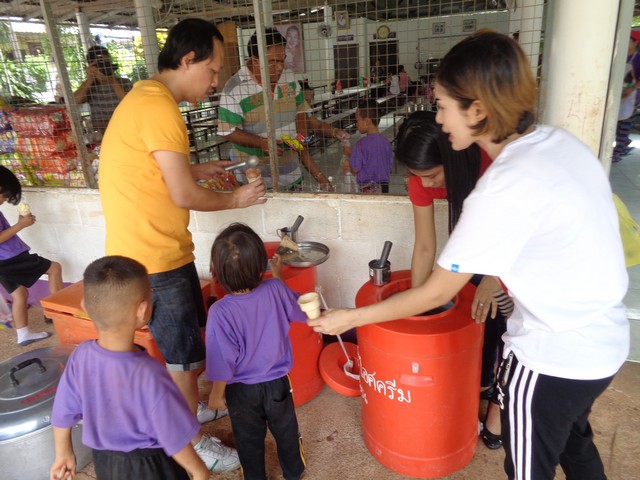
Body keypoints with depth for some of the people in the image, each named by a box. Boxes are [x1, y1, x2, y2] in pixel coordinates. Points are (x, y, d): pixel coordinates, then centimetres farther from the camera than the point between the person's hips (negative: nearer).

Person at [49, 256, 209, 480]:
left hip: (104, 459, 5)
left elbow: (63, 413, -5)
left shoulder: (81, 355, -20)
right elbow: (175, 438, -25)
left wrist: (64, 453, 14)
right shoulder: (149, 375, -37)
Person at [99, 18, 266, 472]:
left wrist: (195, 169, 15)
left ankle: (191, 408, 46)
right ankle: (193, 442, 28)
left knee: (191, 339, 24)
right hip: (153, 259, -10)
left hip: (165, 250, 10)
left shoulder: (146, 96, 13)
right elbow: (185, 195, -20)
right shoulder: (159, 107, -20)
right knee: (184, 354, 7)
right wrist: (235, 199, -4)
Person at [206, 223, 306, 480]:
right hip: (277, 382, 3)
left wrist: (216, 394, -3)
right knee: (285, 429, 27)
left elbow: (222, 362, -21)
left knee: (249, 438, 24)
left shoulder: (220, 312, -30)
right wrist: (278, 277, 9)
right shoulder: (275, 290, -23)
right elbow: (299, 310, -1)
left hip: (241, 390, -2)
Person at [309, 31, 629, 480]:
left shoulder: (504, 189, -29)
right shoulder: (559, 140, -4)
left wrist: (352, 318, -12)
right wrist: (493, 280, 9)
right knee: (574, 443, 31)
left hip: (555, 357, -8)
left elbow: (435, 294, -22)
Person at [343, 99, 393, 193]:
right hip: (384, 186, 6)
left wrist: (350, 153, 5)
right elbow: (390, 166, 12)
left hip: (368, 188, -6)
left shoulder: (361, 143, -16)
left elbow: (355, 169, -13)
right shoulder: (386, 142, 3)